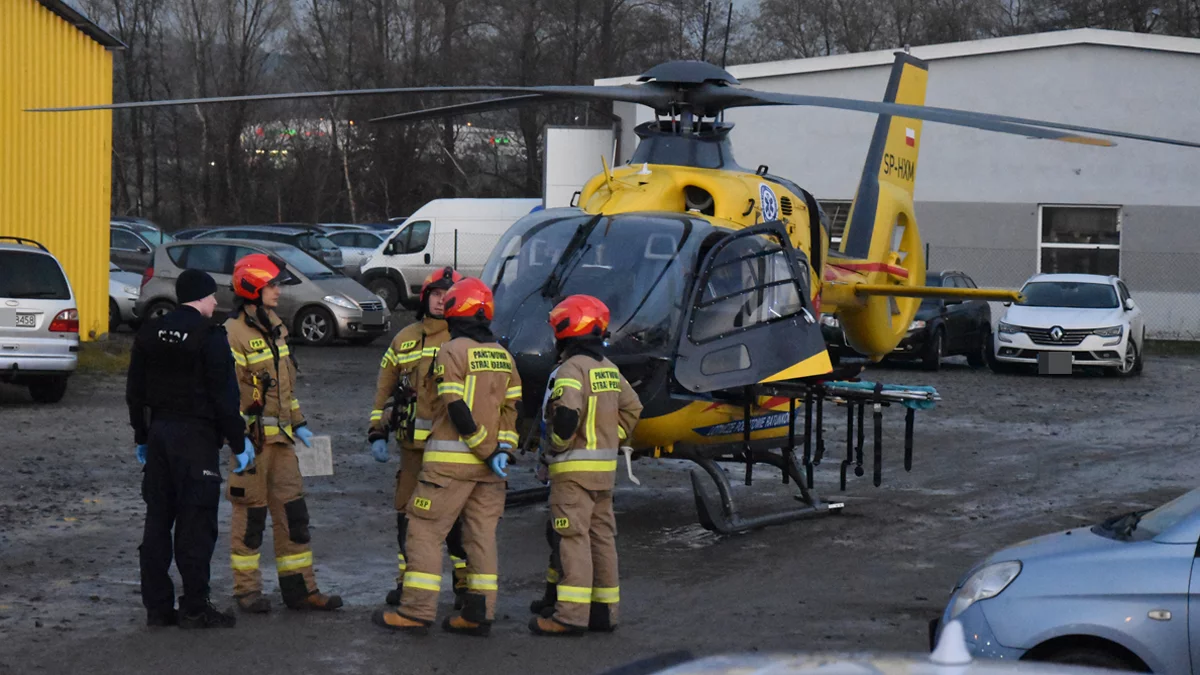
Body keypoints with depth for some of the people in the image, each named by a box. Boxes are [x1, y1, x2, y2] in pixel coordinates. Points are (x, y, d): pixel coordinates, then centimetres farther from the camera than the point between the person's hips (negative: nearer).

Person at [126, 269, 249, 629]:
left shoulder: (150, 333, 9)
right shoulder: (210, 337, -12)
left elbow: (135, 391, 14)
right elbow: (224, 397, -14)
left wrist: (142, 437, 22)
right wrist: (239, 443, -6)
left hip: (159, 433, 7)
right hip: (197, 437, -7)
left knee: (157, 520, 10)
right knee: (196, 524, -3)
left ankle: (157, 605, 13)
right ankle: (195, 609, -2)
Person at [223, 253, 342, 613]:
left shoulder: (274, 327, 14)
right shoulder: (234, 334, -13)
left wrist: (298, 423, 19)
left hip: (280, 435, 8)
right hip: (252, 436, -8)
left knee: (293, 512, 8)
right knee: (250, 514, 0)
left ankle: (299, 588, 14)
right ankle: (247, 590, 10)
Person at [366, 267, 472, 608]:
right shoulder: (405, 339, 12)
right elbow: (385, 387, 17)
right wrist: (377, 432, 11)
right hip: (412, 443, 4)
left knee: (458, 516, -1)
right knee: (408, 514, 9)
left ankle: (466, 583, 8)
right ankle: (408, 581, 21)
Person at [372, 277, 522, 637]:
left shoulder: (452, 352, -9)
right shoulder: (503, 356, 12)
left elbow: (457, 410, -16)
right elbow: (513, 408, 8)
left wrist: (486, 450, -12)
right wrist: (502, 450, 0)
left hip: (451, 459, -7)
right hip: (488, 464, 7)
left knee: (425, 530, -1)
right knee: (481, 534, 9)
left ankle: (416, 610, -4)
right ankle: (479, 613, 8)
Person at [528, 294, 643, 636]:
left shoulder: (571, 369, -14)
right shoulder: (609, 368, 13)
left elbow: (566, 416, -27)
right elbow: (632, 409, 20)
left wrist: (553, 450, -12)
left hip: (574, 467, -9)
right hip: (606, 466, 9)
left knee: (571, 537, -9)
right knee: (601, 535, 13)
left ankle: (571, 614, -12)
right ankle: (604, 610, 17)